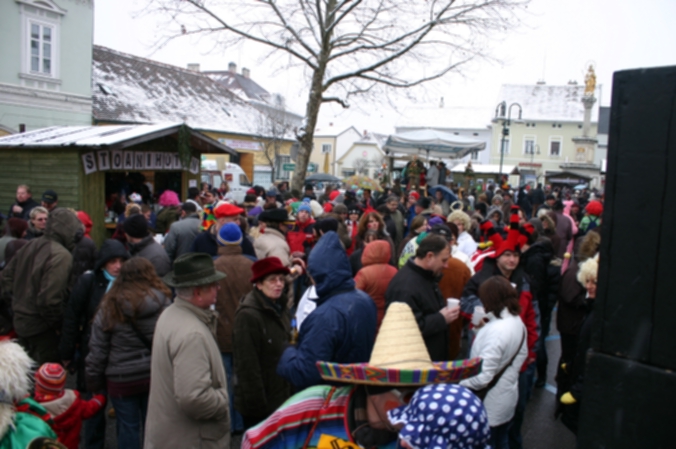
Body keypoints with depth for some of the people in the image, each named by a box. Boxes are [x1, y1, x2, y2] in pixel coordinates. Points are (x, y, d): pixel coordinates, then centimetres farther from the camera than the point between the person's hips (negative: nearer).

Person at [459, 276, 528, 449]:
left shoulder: (495, 331, -30)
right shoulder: (517, 321, -1)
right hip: (507, 397, 8)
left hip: (490, 405, -8)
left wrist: (457, 384, -15)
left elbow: (482, 376, -30)